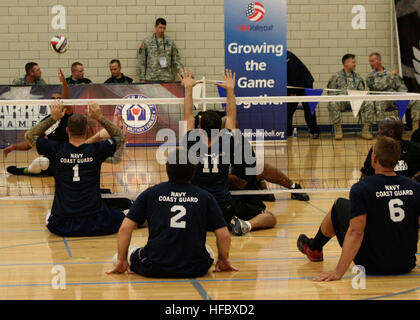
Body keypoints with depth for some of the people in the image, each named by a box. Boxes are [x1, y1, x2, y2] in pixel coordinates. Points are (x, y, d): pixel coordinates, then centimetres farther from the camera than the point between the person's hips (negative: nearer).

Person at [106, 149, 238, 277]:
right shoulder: (205, 197, 5)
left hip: (155, 269, 1)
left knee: (128, 252, 29)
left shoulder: (150, 194, 6)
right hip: (194, 270, -1)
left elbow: (125, 228, 2)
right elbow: (224, 235, 4)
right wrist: (224, 261, 21)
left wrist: (121, 261, 12)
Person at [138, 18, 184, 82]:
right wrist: (142, 78, 0)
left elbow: (176, 59, 10)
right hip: (151, 78, -1)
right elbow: (142, 61, 5)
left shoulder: (170, 42, 8)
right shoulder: (146, 41, 4)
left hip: (167, 79, 1)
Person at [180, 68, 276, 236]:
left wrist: (188, 88, 13)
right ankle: (246, 225, -16)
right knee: (270, 218, 11)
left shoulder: (192, 146, -6)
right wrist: (230, 89, 16)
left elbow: (188, 116, 8)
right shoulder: (226, 145, -5)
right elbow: (231, 117, 10)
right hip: (225, 209, -1)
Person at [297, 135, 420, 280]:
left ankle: (313, 248, 39)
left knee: (340, 206, 15)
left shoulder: (361, 189, -16)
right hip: (406, 265, 4)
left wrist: (338, 272, -20)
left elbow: (355, 232, -21)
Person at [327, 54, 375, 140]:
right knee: (332, 104, -37)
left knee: (369, 104, -25)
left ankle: (366, 130, -17)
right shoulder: (336, 77, 9)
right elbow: (331, 93, 5)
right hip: (341, 101, -3)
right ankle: (338, 130, -26)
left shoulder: (358, 77, 21)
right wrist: (338, 95, -15)